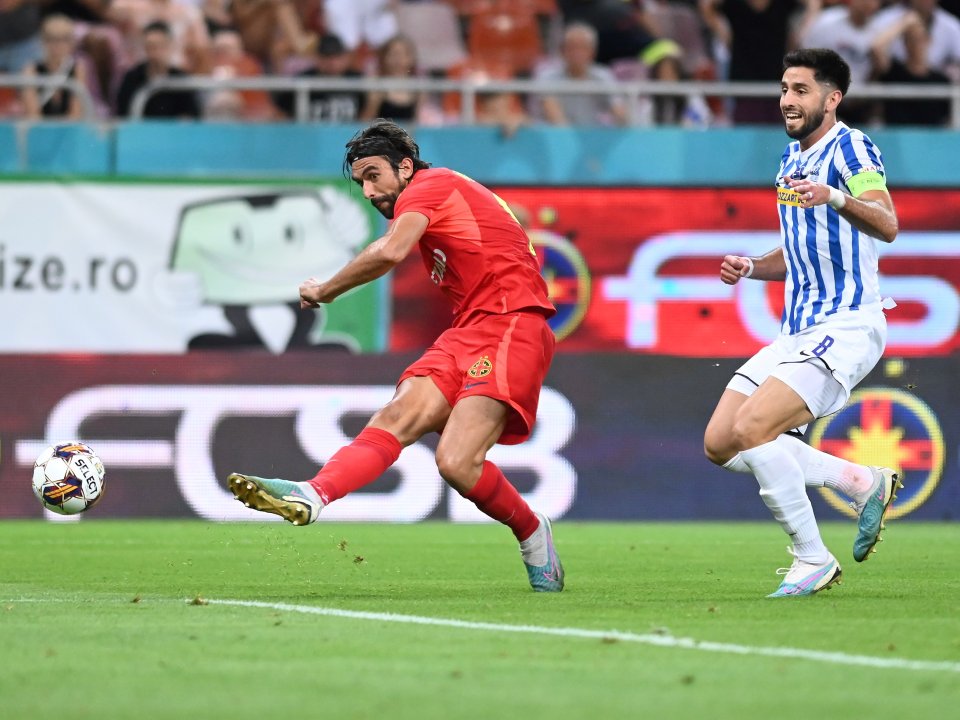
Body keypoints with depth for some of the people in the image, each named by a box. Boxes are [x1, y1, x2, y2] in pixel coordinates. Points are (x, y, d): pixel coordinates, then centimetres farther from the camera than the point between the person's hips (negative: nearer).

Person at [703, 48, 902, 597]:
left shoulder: (850, 148, -10)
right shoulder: (792, 159, 17)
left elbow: (887, 226, -28)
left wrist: (834, 197, -47)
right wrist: (751, 267, 9)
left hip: (847, 326, -9)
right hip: (798, 332, 9)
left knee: (751, 428, -24)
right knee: (721, 443, 3)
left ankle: (813, 561, -12)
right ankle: (865, 483, 12)